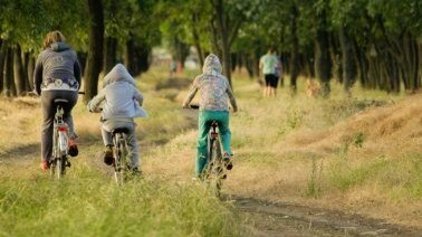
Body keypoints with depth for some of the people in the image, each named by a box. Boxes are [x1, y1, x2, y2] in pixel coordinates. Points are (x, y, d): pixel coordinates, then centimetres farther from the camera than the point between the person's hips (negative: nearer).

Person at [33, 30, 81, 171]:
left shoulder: (44, 54, 20)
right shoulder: (72, 54, 24)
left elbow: (36, 77, 25)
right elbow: (78, 74, 31)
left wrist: (38, 92, 43)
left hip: (50, 90, -2)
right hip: (71, 91, 2)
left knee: (47, 125, 11)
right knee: (67, 115, 31)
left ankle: (45, 161, 10)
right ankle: (71, 139, 5)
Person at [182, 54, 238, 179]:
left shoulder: (200, 78, 15)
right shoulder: (223, 79, 20)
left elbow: (190, 94, 29)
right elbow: (231, 96, 33)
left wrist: (185, 104, 50)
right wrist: (235, 107, 54)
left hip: (206, 111, -1)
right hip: (223, 112, 1)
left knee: (202, 141, 15)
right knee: (225, 133, 30)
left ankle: (199, 172, 14)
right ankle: (226, 153, 1)